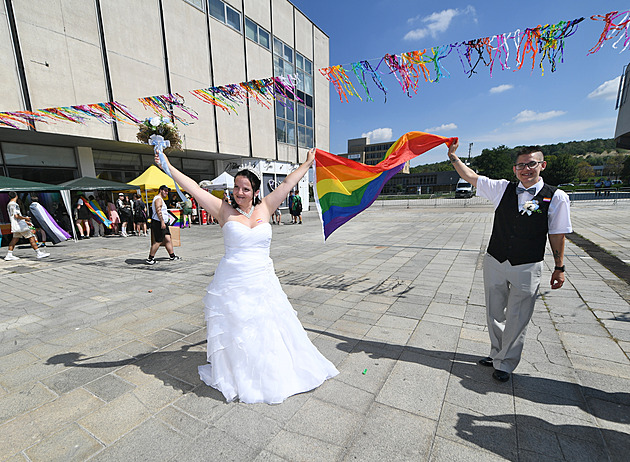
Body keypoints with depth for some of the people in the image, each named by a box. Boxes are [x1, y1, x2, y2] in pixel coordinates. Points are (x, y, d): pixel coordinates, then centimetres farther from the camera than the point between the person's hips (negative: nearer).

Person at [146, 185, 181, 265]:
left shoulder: (161, 199, 23)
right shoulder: (158, 199, -11)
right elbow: (158, 211, -21)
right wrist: (162, 222, -25)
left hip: (163, 223, 10)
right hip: (158, 223, -10)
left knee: (168, 239, 8)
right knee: (158, 241, -8)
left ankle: (172, 256, 13)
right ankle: (150, 259, 0)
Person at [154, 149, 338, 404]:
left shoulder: (264, 209, 2)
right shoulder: (225, 211, -3)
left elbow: (288, 183, 7)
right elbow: (194, 188, -4)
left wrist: (308, 162, 14)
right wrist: (168, 167, -4)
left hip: (263, 282, 2)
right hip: (232, 284, -2)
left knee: (269, 331, 12)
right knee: (235, 332, 10)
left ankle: (271, 374, 35)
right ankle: (236, 378, 33)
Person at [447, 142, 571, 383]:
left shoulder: (556, 197, -3)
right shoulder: (503, 189, 2)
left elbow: (557, 234, 1)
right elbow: (471, 177, 5)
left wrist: (559, 267, 4)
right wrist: (452, 155, 0)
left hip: (527, 268, -2)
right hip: (495, 263, 3)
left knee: (516, 320, 7)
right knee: (494, 314, 15)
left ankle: (505, 364, 26)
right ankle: (497, 353, 37)